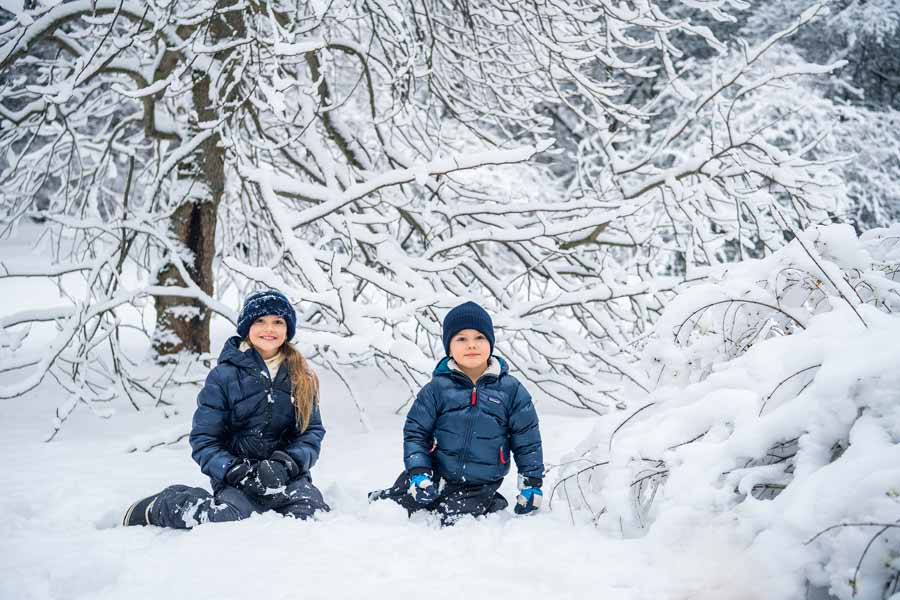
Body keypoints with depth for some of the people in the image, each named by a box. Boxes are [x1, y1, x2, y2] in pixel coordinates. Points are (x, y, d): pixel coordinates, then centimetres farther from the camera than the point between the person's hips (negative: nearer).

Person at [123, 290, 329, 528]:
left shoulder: (302, 378, 8)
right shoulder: (225, 375, -1)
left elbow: (313, 431, 5)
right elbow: (204, 440, -2)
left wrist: (288, 463, -15)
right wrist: (235, 471, -18)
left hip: (287, 474, 2)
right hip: (236, 476, -2)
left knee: (312, 511, -29)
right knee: (228, 517, -32)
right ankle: (159, 507, -2)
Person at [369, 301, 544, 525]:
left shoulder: (511, 390, -2)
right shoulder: (437, 388, -3)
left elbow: (527, 441, 5)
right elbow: (415, 432, 1)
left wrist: (532, 484, 4)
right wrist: (419, 473, -11)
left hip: (479, 486, -1)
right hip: (436, 476, 1)